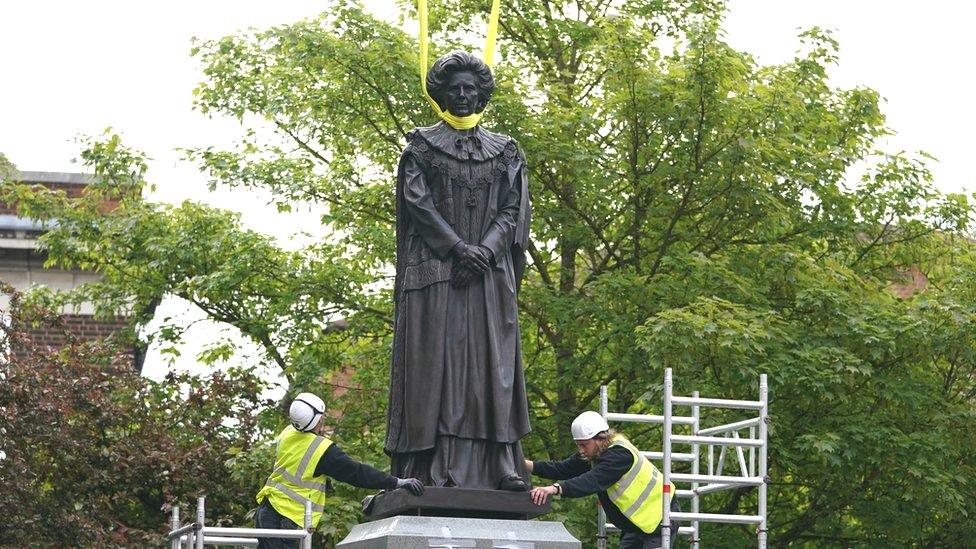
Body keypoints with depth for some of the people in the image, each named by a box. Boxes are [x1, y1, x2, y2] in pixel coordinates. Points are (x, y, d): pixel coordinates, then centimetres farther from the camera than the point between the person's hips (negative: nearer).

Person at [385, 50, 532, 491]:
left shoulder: (505, 151, 14)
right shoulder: (421, 145, 7)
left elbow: (512, 210, 6)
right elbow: (418, 202, -3)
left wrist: (484, 251, -11)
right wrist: (458, 248, -15)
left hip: (489, 273, 2)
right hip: (434, 271, -2)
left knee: (492, 364, -3)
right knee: (435, 362, -8)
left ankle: (503, 467, -7)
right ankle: (432, 470, -11)